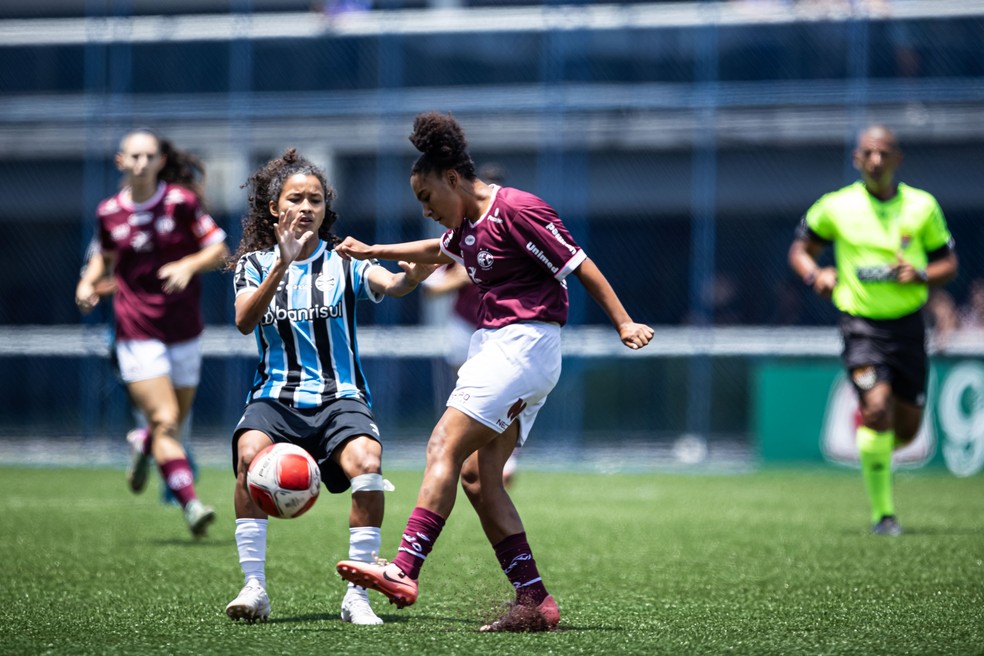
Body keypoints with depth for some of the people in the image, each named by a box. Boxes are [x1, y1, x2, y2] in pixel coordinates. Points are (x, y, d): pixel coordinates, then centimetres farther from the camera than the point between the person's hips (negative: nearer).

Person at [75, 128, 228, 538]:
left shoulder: (182, 202, -5)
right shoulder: (109, 213, 0)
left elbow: (220, 250, -3)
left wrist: (189, 264, -21)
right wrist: (90, 282, 0)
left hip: (184, 332, 1)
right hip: (137, 333, -1)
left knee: (174, 422, 12)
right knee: (165, 421, -16)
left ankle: (142, 445, 47)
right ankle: (191, 505, -17)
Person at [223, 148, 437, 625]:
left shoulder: (345, 262, 9)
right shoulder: (255, 264, 10)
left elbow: (393, 284, -11)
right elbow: (244, 322, -9)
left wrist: (419, 267, -33)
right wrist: (281, 266, -23)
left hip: (340, 397, 0)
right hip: (276, 397, 0)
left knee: (367, 464, -30)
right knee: (251, 454, -32)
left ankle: (356, 597, -20)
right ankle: (255, 589, -24)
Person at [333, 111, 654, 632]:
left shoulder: (516, 211, -11)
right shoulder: (467, 226, 16)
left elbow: (580, 265, -11)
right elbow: (438, 251, 39)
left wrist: (624, 324, -14)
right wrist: (373, 252, 44)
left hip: (524, 344, -9)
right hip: (494, 346, 9)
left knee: (444, 448, -16)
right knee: (477, 476, 2)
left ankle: (404, 572, -24)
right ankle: (535, 601, 1)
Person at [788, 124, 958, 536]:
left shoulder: (922, 206, 2)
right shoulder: (836, 207, -1)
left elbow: (948, 263, 9)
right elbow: (800, 249, 13)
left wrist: (921, 274, -12)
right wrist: (815, 275, -8)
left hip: (907, 324, 3)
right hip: (861, 324, -3)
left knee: (906, 429, 6)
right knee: (878, 410, -21)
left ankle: (872, 450, 44)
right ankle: (882, 514, -10)